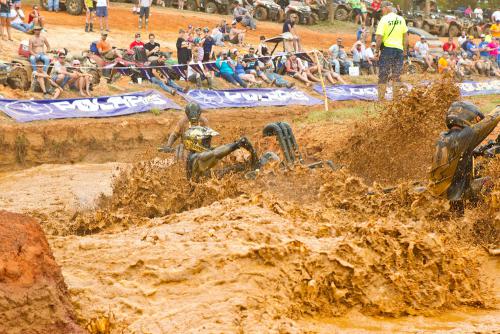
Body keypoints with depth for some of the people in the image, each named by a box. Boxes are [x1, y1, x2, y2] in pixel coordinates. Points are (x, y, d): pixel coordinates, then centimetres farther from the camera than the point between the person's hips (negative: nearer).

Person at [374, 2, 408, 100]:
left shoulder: (384, 19, -8)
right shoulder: (401, 19, 5)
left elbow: (379, 37, -12)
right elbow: (405, 36, 8)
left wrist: (377, 50, -3)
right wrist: (405, 50, 15)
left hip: (387, 48, -4)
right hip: (399, 48, 4)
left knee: (383, 75, 3)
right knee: (397, 75, 10)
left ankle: (381, 98, 2)